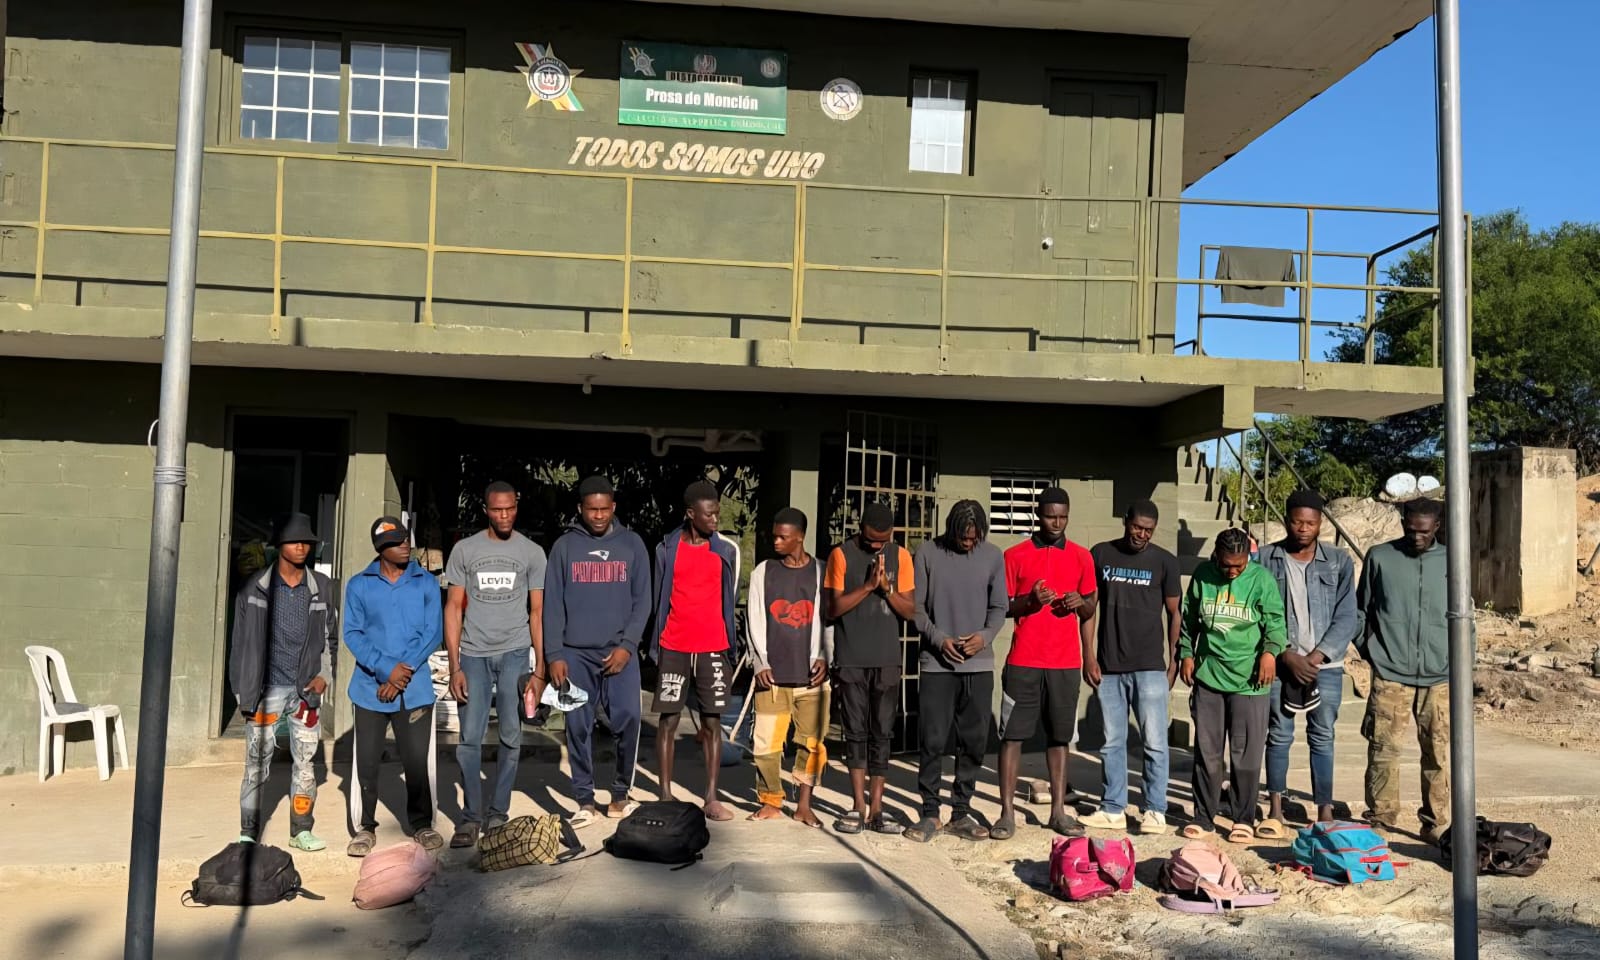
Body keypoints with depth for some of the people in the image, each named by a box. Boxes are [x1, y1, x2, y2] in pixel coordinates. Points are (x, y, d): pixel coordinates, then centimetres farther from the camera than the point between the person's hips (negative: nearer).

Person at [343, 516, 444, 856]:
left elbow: (433, 632, 0)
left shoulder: (427, 583, 5)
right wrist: (386, 668, -14)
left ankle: (422, 824, 19)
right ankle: (365, 828, 19)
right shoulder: (359, 585, 4)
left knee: (418, 760, 2)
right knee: (366, 761, 4)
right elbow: (352, 634, -2)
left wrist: (405, 670, -11)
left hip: (415, 688, 0)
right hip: (370, 688, 0)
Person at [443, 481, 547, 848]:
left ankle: (498, 813, 14)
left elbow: (537, 612, 6)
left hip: (514, 653, 0)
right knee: (469, 739, -1)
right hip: (474, 655, 0)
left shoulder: (532, 552, 4)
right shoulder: (464, 550, 4)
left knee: (511, 737, 2)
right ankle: (471, 817, 8)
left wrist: (541, 665, -1)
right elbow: (454, 608, 4)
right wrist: (455, 667, -2)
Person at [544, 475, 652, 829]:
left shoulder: (632, 544, 6)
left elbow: (642, 600, 4)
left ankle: (621, 793, 7)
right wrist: (554, 654, -4)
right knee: (579, 726, 2)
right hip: (575, 653, 1)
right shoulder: (564, 546, 6)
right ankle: (585, 801, 12)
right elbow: (552, 604, 4)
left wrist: (627, 645, -8)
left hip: (619, 652, 0)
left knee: (627, 719, -10)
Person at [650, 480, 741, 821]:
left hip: (713, 649, 1)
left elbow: (730, 601, 10)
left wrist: (729, 648, 8)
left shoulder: (727, 550, 4)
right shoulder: (667, 548, 1)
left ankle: (711, 798, 8)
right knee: (669, 720, 3)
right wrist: (656, 647, 5)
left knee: (712, 722, 3)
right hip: (674, 648, -1)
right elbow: (657, 599, 6)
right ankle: (665, 796, 11)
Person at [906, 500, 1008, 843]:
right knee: (932, 741, -1)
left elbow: (999, 607, 8)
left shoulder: (993, 556, 5)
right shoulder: (928, 553, -1)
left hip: (979, 664, 2)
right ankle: (930, 812, 11)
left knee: (974, 742, 7)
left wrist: (986, 635, -10)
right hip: (936, 663, -2)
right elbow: (916, 606, 1)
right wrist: (938, 638, -13)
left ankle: (961, 812, 18)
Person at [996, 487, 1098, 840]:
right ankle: (1007, 812, 4)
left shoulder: (1081, 557, 9)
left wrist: (1081, 603, -8)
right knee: (1012, 735, -2)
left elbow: (1090, 610, 15)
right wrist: (1029, 601, -15)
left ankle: (1059, 811, 15)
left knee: (1060, 736, 7)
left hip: (1066, 662, 2)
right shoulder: (1015, 556, 2)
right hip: (1023, 661, -2)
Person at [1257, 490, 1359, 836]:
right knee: (1279, 736, 5)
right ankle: (1275, 811, 14)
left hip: (1325, 665, 1)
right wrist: (1288, 656, -10)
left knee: (1322, 738, 6)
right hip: (1280, 662, 0)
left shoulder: (1339, 562, 2)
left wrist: (1316, 657, -11)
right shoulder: (1265, 559, -1)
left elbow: (1347, 617, -1)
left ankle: (1325, 811, 14)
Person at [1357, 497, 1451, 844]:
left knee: (1440, 753, 3)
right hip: (1390, 675, -1)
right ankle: (1380, 819, 12)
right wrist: (1370, 652, 4)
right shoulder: (1379, 557, 3)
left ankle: (1437, 824, 15)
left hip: (1440, 676, 1)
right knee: (1383, 750, 0)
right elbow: (1360, 610, 11)